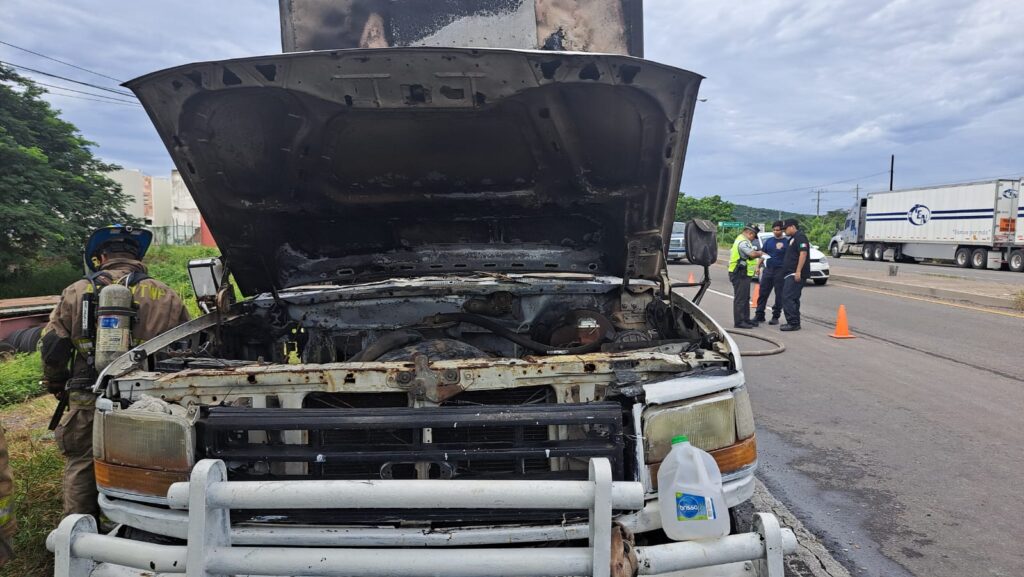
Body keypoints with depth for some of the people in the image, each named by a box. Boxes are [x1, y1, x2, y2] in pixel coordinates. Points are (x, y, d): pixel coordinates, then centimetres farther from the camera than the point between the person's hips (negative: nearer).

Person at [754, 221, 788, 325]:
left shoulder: (786, 242, 0)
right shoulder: (768, 241, 11)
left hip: (780, 271, -3)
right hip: (768, 269, 3)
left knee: (779, 295, 2)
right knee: (763, 293, 2)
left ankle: (776, 316, 10)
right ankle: (759, 315, 8)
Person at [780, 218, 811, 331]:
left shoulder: (800, 237, -9)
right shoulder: (793, 239, 22)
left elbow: (803, 253, -20)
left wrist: (798, 271, -26)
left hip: (796, 274, -11)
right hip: (791, 274, 11)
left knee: (788, 298, -15)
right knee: (793, 298, 12)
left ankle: (793, 323, -14)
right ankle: (794, 323, 17)